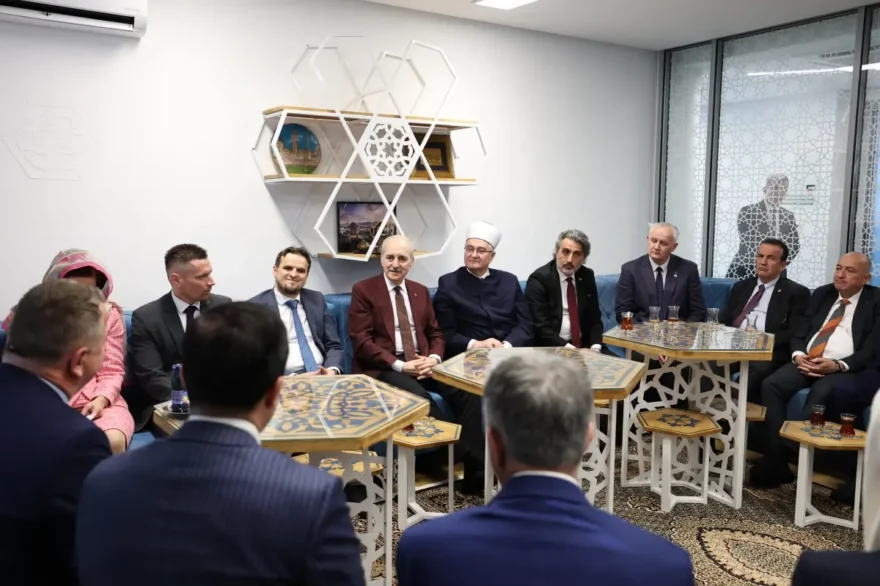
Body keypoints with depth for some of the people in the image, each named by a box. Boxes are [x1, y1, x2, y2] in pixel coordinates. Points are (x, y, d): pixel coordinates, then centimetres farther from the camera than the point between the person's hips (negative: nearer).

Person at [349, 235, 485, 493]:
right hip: (384, 367, -4)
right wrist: (400, 365, -17)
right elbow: (361, 341, -8)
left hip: (422, 362, 5)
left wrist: (434, 358, -7)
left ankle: (476, 467, -19)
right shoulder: (363, 290, 0)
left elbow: (435, 334, 17)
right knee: (418, 397, -35)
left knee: (465, 390, -22)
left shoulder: (421, 291, 17)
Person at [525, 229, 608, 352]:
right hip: (550, 349, -5)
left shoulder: (587, 276, 8)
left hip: (584, 345, 5)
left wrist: (595, 346, -7)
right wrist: (567, 348, -23)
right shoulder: (539, 279, -9)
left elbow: (594, 317, 10)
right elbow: (540, 325, -15)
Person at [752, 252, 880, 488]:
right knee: (770, 385, -24)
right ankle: (777, 457, -23)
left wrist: (838, 365, -20)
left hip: (844, 369, -4)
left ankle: (785, 456, -30)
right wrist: (798, 355, -7)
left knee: (820, 395, -36)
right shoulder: (822, 293, 19)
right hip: (806, 362, 4)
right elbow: (799, 333, 15)